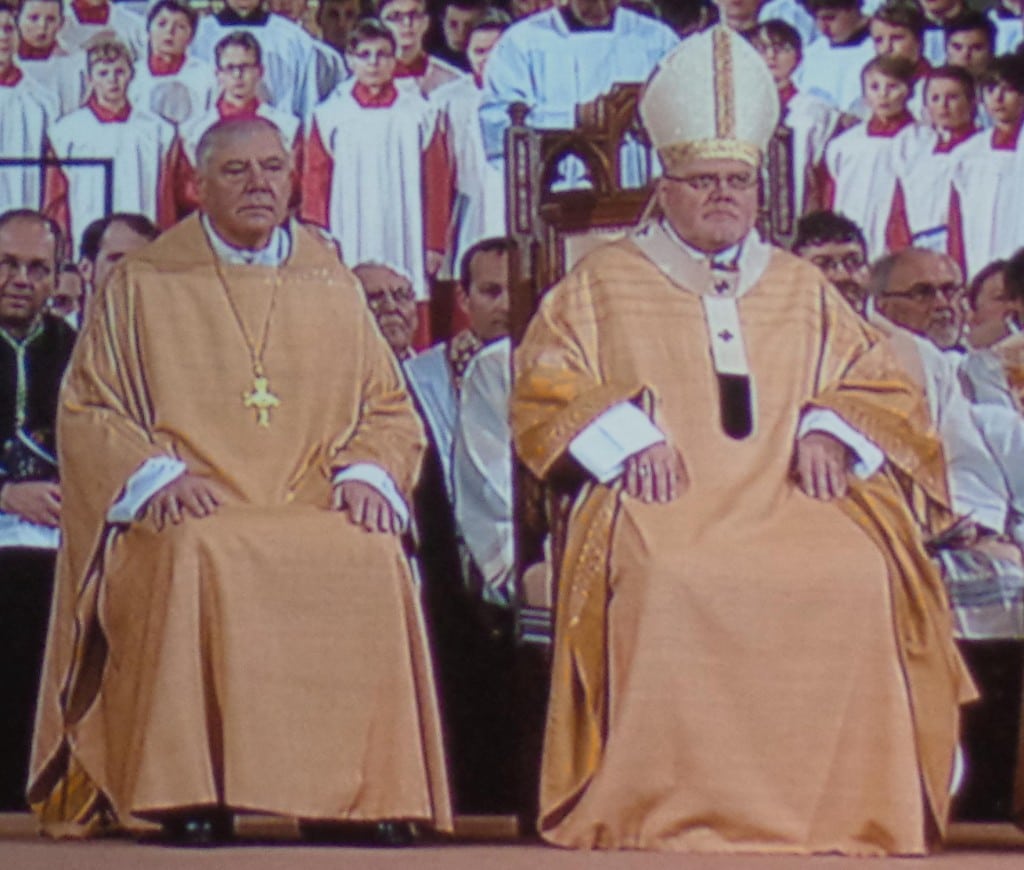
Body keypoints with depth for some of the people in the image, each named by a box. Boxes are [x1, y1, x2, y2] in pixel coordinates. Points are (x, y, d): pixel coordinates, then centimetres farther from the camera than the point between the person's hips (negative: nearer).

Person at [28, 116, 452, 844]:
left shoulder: (333, 288, 20)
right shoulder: (143, 286, 13)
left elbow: (389, 410, 19)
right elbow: (87, 413, 8)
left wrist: (367, 473, -3)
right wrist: (155, 475, -10)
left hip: (318, 511, 2)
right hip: (189, 516, -2)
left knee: (374, 561, -30)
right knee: (203, 560, -37)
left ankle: (352, 792, -24)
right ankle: (192, 796, -33)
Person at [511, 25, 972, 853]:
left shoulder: (803, 290, 27)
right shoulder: (603, 283, 20)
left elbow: (885, 388, 24)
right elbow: (543, 389, 10)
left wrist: (828, 431, 2)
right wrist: (624, 434, -8)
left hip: (792, 496, 2)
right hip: (661, 503, -2)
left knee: (860, 577, -30)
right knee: (668, 582, -37)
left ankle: (842, 820, -24)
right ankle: (671, 812, -33)